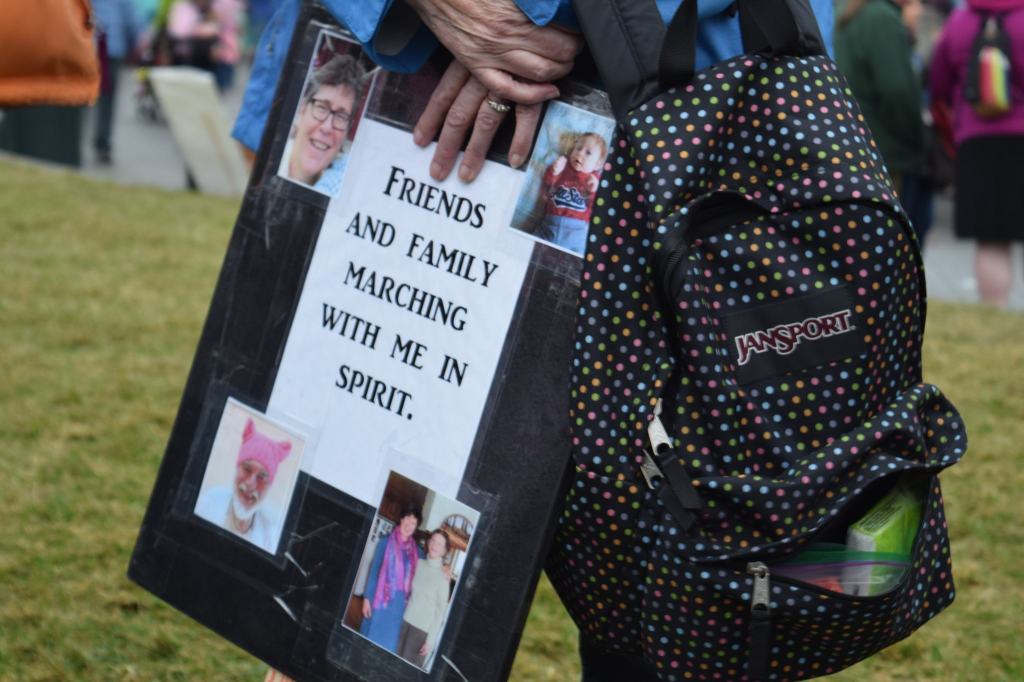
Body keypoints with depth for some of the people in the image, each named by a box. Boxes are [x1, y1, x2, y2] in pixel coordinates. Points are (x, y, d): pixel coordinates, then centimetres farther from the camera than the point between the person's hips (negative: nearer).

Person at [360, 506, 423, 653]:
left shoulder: (415, 551, 7)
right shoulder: (386, 543, -3)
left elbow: (414, 578, 12)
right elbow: (374, 570, -2)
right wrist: (367, 598, -7)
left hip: (399, 603, 3)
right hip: (380, 599, -3)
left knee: (389, 643, 5)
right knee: (371, 637, 1)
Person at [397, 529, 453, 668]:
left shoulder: (443, 576, -9)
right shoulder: (418, 564, 4)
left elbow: (441, 611, -8)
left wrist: (431, 640, -9)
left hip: (423, 629, -4)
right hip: (405, 621, 4)